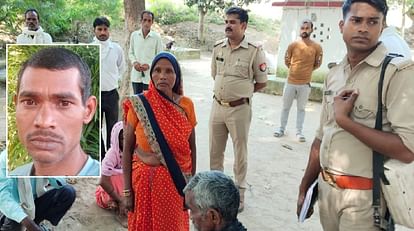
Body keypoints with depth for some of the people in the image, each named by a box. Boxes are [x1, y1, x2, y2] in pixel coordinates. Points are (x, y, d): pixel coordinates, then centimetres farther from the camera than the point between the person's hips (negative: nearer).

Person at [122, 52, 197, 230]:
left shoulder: (186, 105, -3)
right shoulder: (138, 105, -9)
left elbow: (192, 147, 4)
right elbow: (127, 149, -6)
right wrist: (127, 191, -7)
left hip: (176, 180, 2)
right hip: (145, 179, -1)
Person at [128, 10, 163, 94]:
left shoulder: (156, 37, -6)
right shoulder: (134, 35, 2)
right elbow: (131, 52, 11)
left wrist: (149, 65, -15)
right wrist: (134, 62, -8)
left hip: (150, 76, -2)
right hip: (136, 75, 3)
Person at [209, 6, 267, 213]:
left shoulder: (255, 51, -12)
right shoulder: (218, 48, 4)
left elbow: (262, 82, -3)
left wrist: (241, 93, 1)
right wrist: (225, 90, 10)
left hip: (239, 109, -5)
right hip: (217, 106, 5)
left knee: (240, 152, 9)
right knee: (215, 151, 15)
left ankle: (239, 192, 23)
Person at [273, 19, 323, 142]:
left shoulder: (317, 47, -6)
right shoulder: (293, 45, -4)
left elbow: (317, 64, 7)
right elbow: (286, 61, 9)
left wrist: (306, 71, 11)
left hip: (305, 83, -1)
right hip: (290, 81, 1)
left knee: (301, 108, 9)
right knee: (285, 107, 12)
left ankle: (299, 132, 18)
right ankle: (281, 128, 25)